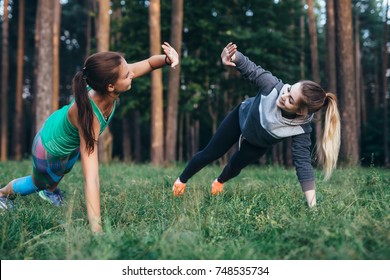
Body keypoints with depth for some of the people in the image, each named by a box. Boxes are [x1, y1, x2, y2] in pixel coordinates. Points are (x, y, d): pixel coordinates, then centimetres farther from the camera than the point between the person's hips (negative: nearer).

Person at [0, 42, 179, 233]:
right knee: (39, 183, 28)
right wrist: (96, 229, -55)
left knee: (64, 170, 36)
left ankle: (50, 191, 68)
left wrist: (167, 59, -42)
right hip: (51, 150, -5)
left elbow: (148, 63, -18)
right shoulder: (88, 116, -49)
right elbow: (91, 179, -52)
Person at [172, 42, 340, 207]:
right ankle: (182, 180, 40)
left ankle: (220, 182, 57)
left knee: (235, 166, 16)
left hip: (259, 144, 0)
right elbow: (251, 70, -30)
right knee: (210, 154, 11)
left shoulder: (300, 130, -42)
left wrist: (312, 205, -49)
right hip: (242, 116, 0)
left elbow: (303, 164, -42)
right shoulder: (274, 86, -42)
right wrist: (233, 57, -53)